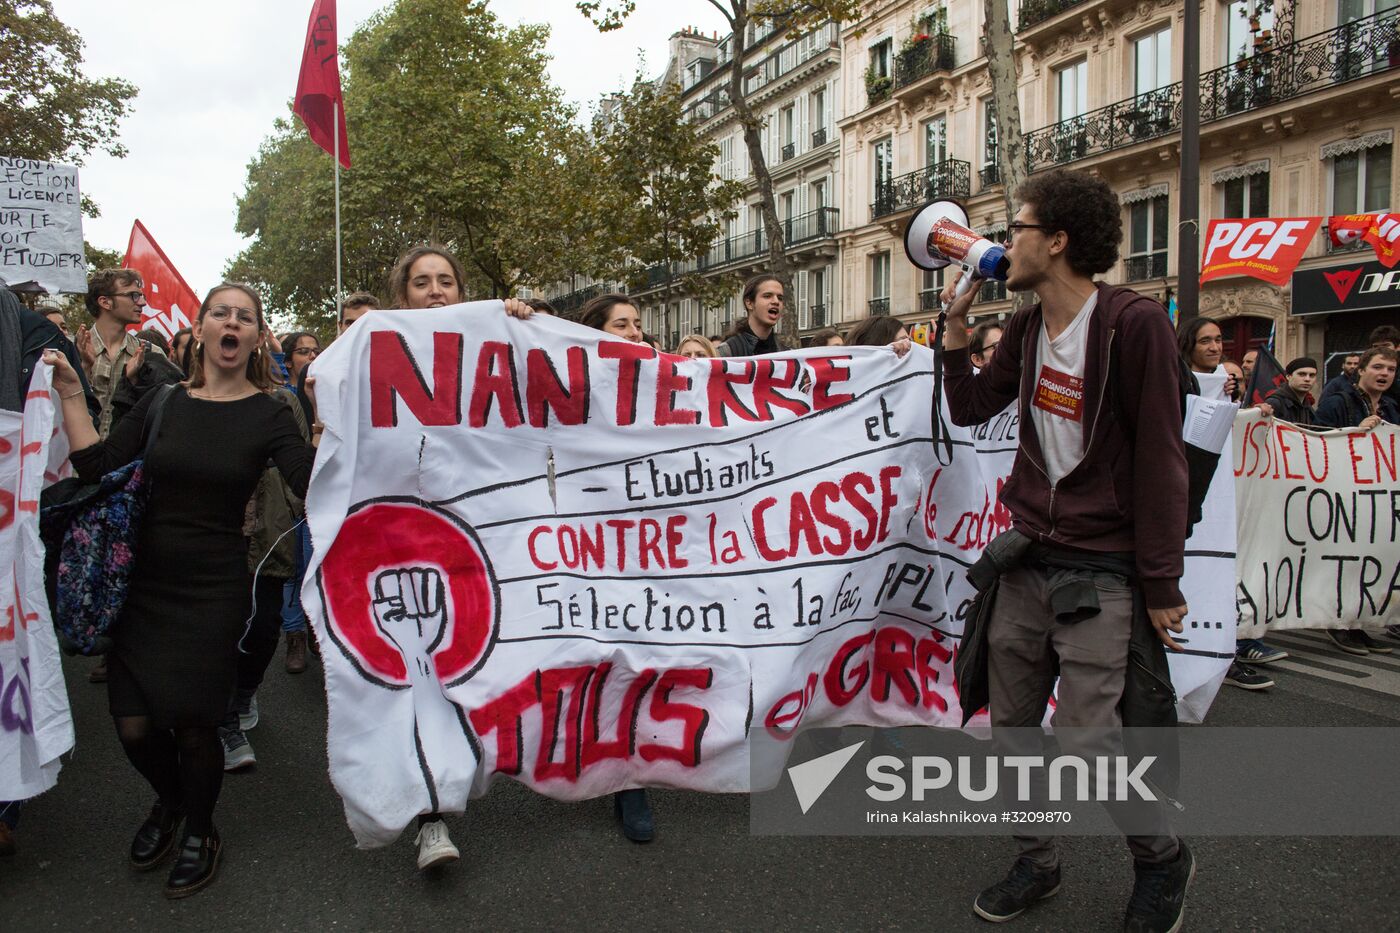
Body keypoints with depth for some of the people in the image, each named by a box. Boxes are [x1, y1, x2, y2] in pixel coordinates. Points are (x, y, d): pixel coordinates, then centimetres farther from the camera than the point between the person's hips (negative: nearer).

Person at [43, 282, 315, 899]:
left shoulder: (267, 414, -6)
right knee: (133, 724, 5)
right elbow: (95, 466, -3)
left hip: (213, 590, -3)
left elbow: (318, 489, -19)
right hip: (144, 584, 3)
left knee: (192, 725, 1)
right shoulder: (163, 402, 4)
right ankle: (169, 802, 39)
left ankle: (199, 831, 32)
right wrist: (70, 394, -7)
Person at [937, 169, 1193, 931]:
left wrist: (1161, 585, -12)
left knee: (1088, 740, -7)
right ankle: (1036, 862, 31)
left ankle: (1163, 861, 22)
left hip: (1101, 572, -6)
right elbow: (969, 409, 16)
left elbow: (1161, 461, -13)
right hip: (1027, 561, 7)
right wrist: (955, 327, 4)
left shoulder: (1135, 323, -13)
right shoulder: (1026, 327, 8)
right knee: (1011, 726, 10)